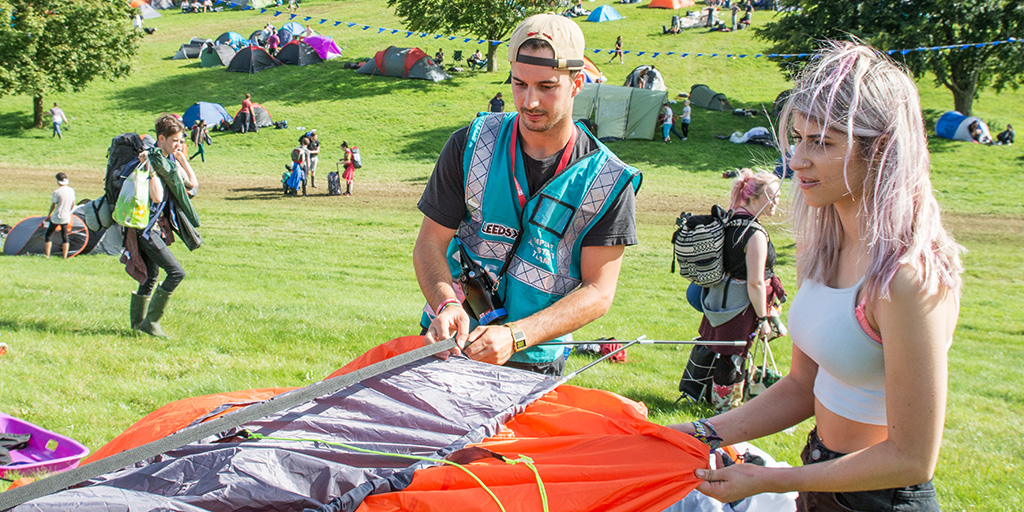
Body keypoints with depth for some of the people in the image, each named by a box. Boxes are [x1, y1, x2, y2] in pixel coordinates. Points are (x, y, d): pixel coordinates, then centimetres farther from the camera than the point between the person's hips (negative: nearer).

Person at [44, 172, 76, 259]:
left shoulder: (57, 192, -16)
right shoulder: (71, 191, 0)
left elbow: (53, 205, -6)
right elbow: (73, 204, 11)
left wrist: (48, 215, 9)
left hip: (56, 218, -5)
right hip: (66, 218, 5)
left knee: (48, 235, 7)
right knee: (65, 236, 14)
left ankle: (47, 255, 6)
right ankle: (65, 256, 15)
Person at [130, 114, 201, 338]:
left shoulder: (170, 160, 10)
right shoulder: (150, 159, -17)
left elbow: (193, 184, 12)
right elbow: (157, 197, -27)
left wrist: (182, 158, 8)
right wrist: (150, 167, -29)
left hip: (158, 227, 9)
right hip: (145, 227, -9)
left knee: (151, 276, 17)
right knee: (176, 272, -15)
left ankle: (137, 321, 30)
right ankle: (151, 321, -8)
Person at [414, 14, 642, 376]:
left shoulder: (609, 182, -7)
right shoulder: (470, 145, -3)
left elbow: (598, 292, -9)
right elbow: (430, 243, -1)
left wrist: (514, 336, -23)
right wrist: (446, 304, -23)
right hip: (447, 345, 1)